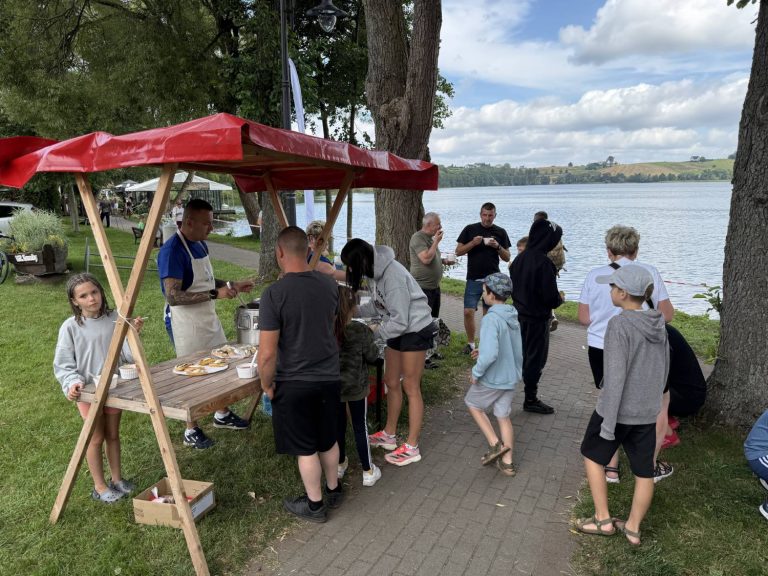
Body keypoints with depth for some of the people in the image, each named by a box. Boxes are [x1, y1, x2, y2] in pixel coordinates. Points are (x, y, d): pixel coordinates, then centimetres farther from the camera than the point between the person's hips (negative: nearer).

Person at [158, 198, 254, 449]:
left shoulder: (200, 244, 6)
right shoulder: (172, 251, -22)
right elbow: (173, 296, -27)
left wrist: (232, 286, 4)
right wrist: (215, 294, -29)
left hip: (208, 317, 8)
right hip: (184, 322, -8)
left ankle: (222, 415, 37)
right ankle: (191, 431, 23)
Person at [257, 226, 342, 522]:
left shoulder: (274, 293, -21)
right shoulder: (329, 284, -4)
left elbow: (267, 354, -21)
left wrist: (267, 385, -4)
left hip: (294, 382, -5)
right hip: (329, 376, 5)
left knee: (306, 448, 13)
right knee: (328, 440, 23)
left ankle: (315, 505, 30)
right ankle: (334, 491, 41)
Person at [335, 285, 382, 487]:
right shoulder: (360, 330, -22)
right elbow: (372, 357, -9)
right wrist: (369, 337, 5)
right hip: (356, 387, -3)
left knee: (338, 425, 19)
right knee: (360, 427, 10)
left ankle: (340, 464, 37)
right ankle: (368, 471, 21)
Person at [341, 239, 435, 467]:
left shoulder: (393, 276, -28)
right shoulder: (377, 271, 0)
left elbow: (400, 321, -26)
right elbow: (377, 306, 8)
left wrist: (374, 333, -18)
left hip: (415, 330, -9)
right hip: (398, 330, 9)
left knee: (410, 387, -1)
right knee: (391, 382, 15)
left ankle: (412, 448, 11)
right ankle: (389, 435, 30)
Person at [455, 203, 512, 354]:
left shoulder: (500, 232, 6)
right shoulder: (470, 229, 3)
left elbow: (507, 258, 6)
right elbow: (458, 251, 0)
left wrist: (497, 247, -12)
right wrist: (473, 243, -15)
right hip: (473, 279, -1)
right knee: (468, 312, -6)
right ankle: (470, 343, 11)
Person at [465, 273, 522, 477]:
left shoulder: (491, 319, -25)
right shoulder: (512, 317, 2)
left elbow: (490, 354, -33)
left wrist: (476, 372, -17)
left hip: (492, 379, -7)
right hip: (510, 377, 7)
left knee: (473, 404, 18)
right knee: (504, 416, 18)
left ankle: (495, 444, 15)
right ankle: (507, 462, 25)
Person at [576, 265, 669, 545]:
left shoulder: (619, 325, -20)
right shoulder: (658, 325, 1)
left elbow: (615, 376, -22)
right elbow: (663, 369, 11)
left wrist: (608, 421, -17)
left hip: (618, 410, -6)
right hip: (648, 412, 6)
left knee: (593, 455, 16)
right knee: (644, 470, 15)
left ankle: (602, 519, 21)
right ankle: (633, 527, 28)